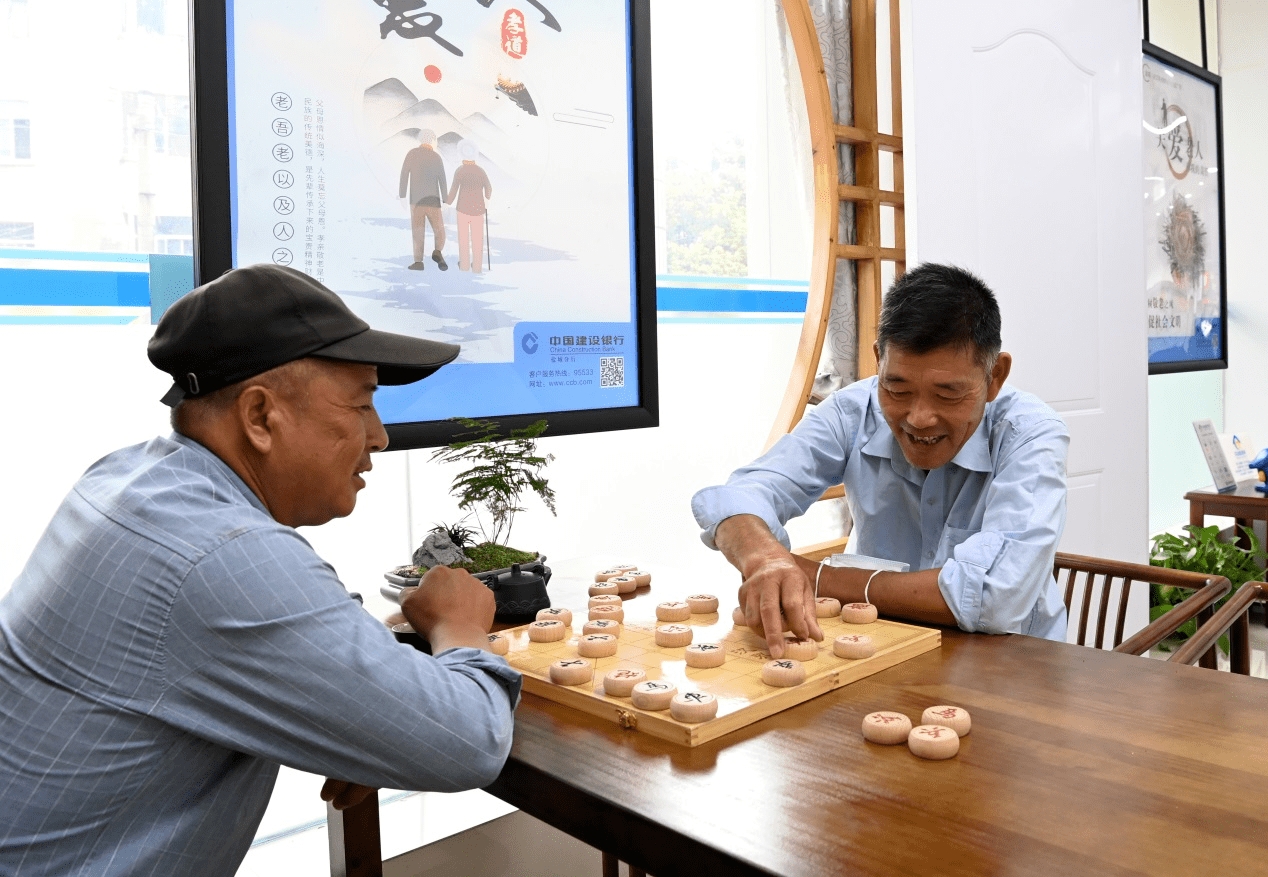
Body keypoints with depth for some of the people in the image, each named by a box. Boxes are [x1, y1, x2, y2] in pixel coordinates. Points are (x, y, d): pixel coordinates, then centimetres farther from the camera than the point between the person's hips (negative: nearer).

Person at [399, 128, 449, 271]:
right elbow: (442, 181, -3)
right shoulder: (436, 157, 0)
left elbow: (404, 175, -3)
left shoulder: (411, 153, 1)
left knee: (418, 231, 6)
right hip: (432, 200, -1)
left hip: (415, 199, 1)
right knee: (439, 230, 7)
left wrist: (402, 197, 0)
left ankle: (418, 261, 0)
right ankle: (437, 252, -16)